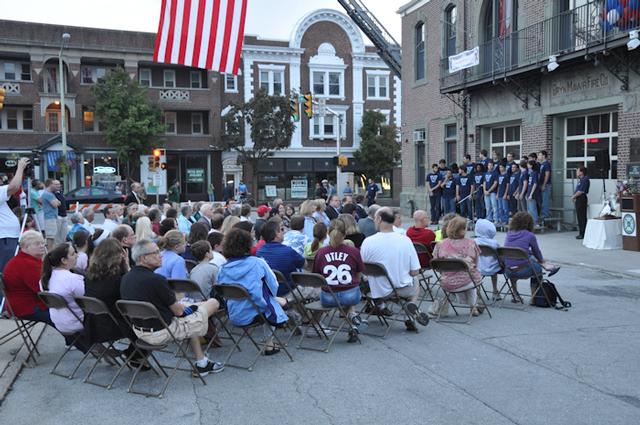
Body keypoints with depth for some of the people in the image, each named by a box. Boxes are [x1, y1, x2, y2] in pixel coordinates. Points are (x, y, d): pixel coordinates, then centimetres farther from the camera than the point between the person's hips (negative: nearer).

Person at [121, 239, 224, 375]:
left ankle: (202, 363, 30)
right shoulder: (156, 279, -26)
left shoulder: (125, 278, -1)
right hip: (161, 333, -8)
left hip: (138, 331, 9)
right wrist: (185, 307, 9)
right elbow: (178, 311, -15)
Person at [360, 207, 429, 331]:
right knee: (416, 288, 34)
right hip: (403, 290, 0)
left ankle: (380, 304, 11)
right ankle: (412, 304, 3)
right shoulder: (405, 240, -13)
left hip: (379, 291, 0)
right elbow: (415, 272, -9)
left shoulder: (368, 241, -18)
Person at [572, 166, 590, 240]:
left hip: (581, 199, -10)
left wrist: (573, 196, -9)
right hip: (578, 199, 10)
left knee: (582, 217, -7)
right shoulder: (581, 179, 18)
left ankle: (583, 234, -5)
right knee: (579, 217, 13)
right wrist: (575, 197, 7)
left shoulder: (585, 180, -13)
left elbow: (581, 191, -19)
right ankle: (581, 233, 18)